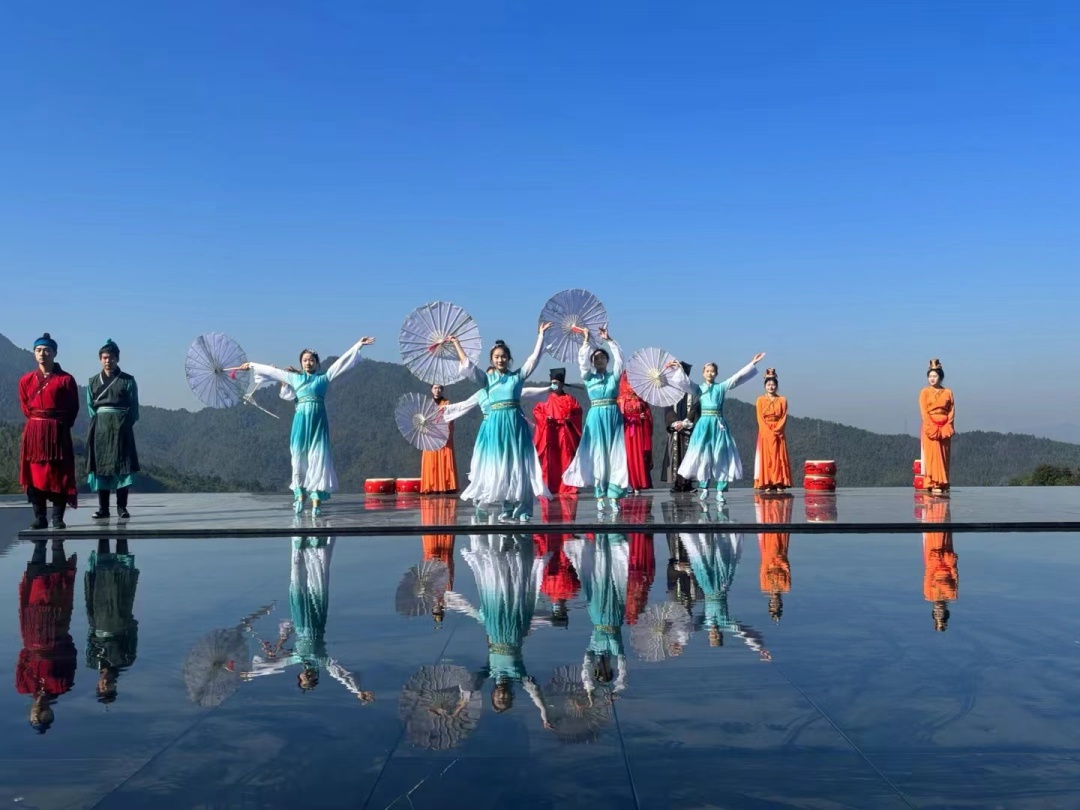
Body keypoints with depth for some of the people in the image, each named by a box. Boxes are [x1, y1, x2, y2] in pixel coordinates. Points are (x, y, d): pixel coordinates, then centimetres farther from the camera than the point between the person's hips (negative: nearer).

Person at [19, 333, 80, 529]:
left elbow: (73, 407, 3)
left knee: (59, 474, -2)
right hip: (34, 432, 3)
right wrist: (37, 422, 8)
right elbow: (25, 406, 16)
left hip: (58, 432, -3)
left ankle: (58, 518, 3)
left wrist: (61, 425, -1)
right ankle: (39, 518, 7)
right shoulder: (26, 380, 8)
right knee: (35, 473, 2)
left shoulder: (66, 379, -2)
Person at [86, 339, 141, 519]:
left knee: (122, 465, -4)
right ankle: (103, 508, 3)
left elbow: (134, 407, 2)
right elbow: (90, 406, 10)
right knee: (100, 465, 0)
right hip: (100, 426, 2)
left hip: (121, 427, -2)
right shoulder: (93, 381, 10)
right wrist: (99, 422, -2)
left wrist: (124, 424, -6)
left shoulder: (128, 380, 2)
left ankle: (121, 507, -1)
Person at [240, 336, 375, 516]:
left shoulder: (324, 377, 10)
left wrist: (359, 345, 2)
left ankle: (316, 502, -10)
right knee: (299, 457, 1)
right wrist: (251, 366, 28)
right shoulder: (294, 378, 16)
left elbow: (342, 361, 6)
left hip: (318, 420, -2)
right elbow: (272, 371, 22)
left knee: (318, 458, -6)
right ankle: (300, 496, 9)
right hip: (301, 420, 2)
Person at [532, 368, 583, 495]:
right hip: (550, 434, 1)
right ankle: (550, 487, 3)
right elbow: (537, 411, 5)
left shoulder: (570, 399, 7)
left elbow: (577, 412, 1)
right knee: (550, 461, 0)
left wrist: (569, 419, -15)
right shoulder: (546, 400, 9)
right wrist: (545, 419, -10)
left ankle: (568, 487, 2)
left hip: (565, 434, -1)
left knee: (566, 460, -1)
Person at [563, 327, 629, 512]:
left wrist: (608, 340, -6)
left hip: (613, 417, 0)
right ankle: (600, 496, 3)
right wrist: (586, 340, -7)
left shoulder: (614, 376, 9)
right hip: (596, 418, 0)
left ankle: (613, 495, -4)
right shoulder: (589, 377, 9)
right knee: (598, 455, 0)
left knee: (615, 455, -4)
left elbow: (619, 358, -2)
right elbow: (582, 360, -4)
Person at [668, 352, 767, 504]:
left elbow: (738, 377, 5)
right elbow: (684, 382, -3)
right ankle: (704, 488, 12)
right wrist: (678, 369, -16)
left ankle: (720, 492, -2)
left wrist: (752, 364, -1)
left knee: (721, 457, -4)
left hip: (719, 424, 0)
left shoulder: (721, 387, 10)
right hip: (704, 424, 0)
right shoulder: (699, 388, 10)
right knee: (703, 455, 0)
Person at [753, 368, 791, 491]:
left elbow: (784, 418, 0)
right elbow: (760, 418, -3)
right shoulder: (760, 400, 4)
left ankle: (779, 484, -3)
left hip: (778, 433, 1)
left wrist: (776, 430, -14)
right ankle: (767, 485, -5)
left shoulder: (782, 400, 6)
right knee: (766, 459, -3)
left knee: (779, 459, -3)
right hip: (765, 434, -1)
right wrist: (769, 432, -14)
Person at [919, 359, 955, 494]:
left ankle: (943, 484, 5)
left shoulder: (948, 392, 10)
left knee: (944, 456, 1)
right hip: (930, 427, -2)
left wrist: (946, 428, -8)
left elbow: (952, 411, 5)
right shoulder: (924, 392, 4)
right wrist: (932, 428, -14)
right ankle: (934, 484, -11)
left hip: (945, 428, 2)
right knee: (933, 455, -9)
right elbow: (923, 412, -4)